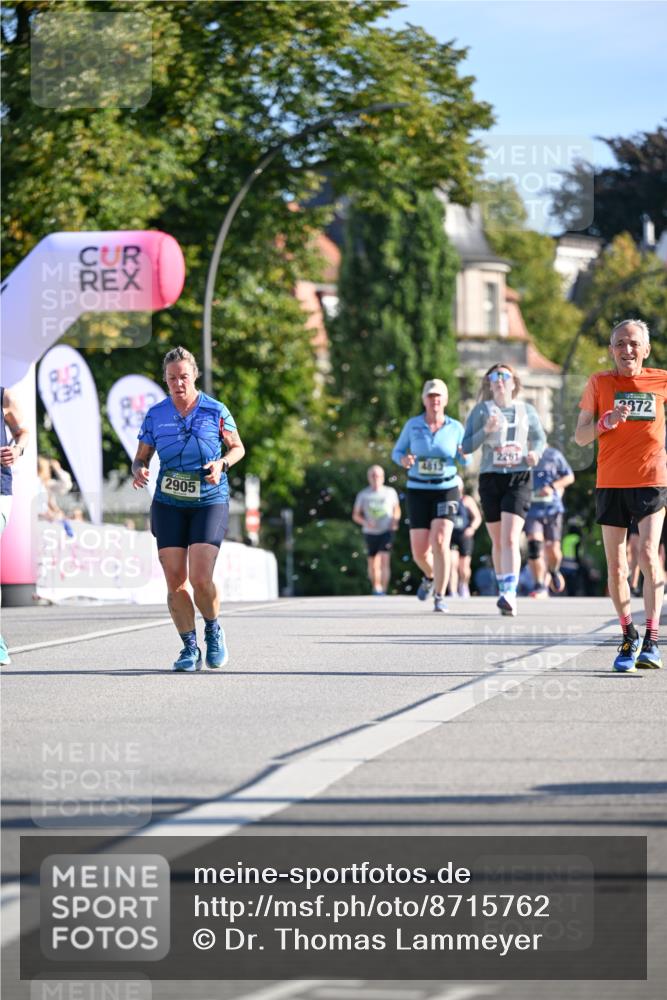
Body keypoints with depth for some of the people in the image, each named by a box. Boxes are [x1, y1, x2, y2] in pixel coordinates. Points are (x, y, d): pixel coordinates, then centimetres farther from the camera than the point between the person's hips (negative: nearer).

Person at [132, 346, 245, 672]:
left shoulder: (215, 411, -4)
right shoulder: (155, 415, 1)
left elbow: (237, 447, 8)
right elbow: (141, 458, 9)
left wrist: (221, 464, -13)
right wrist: (139, 471, -15)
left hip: (210, 502, -2)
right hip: (168, 504, 2)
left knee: (200, 578, -15)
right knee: (175, 581, -5)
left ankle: (213, 632, 14)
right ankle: (189, 647, 9)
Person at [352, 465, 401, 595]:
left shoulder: (390, 492, 2)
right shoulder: (363, 495, 1)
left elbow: (397, 509, 16)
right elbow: (356, 515, 7)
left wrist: (395, 520, -4)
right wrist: (365, 522, -13)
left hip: (386, 531, -2)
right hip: (370, 532, 2)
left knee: (384, 560, -18)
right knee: (373, 563, 8)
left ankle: (383, 589, -21)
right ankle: (376, 587, 28)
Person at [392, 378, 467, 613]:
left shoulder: (455, 428, -2)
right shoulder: (412, 425, -2)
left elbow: (464, 461, 9)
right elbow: (397, 452, 8)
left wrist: (464, 455, -16)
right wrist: (403, 460, -16)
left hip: (446, 490, -1)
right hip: (418, 492, 1)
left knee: (440, 542, -22)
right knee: (420, 553, -2)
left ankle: (439, 597, -11)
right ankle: (430, 576, 35)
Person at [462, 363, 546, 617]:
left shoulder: (526, 411, 7)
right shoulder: (481, 410, 4)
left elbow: (539, 437, 20)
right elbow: (466, 446, 0)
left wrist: (536, 452, -2)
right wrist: (486, 430, -16)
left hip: (519, 479, -2)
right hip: (490, 479, 2)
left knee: (510, 539, -17)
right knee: (498, 542, 10)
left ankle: (509, 594, -26)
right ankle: (503, 589, 26)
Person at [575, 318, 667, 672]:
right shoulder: (599, 383, 4)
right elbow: (580, 436, 2)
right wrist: (607, 421, -15)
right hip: (610, 484, 1)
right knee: (615, 567, 3)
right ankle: (629, 638, 19)